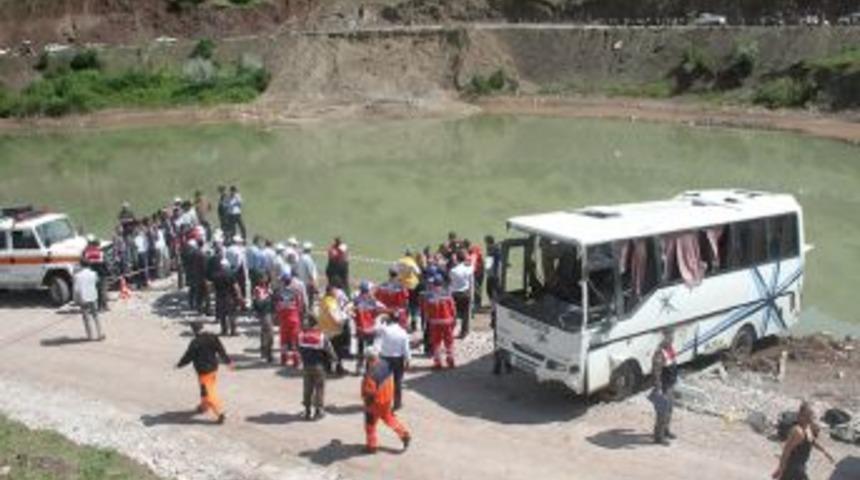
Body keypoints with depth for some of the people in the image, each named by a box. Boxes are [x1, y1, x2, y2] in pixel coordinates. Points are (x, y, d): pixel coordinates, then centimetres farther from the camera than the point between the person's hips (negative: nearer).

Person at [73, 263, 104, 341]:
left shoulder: (78, 276, -14)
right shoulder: (93, 273, 1)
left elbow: (76, 289, -16)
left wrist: (76, 300, -7)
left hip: (84, 299, -4)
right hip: (93, 297, 4)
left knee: (87, 318, 5)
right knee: (96, 317, 14)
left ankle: (91, 336, 8)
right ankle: (99, 334, 15)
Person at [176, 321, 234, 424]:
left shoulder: (195, 342, -20)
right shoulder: (212, 337, -2)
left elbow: (188, 356, -11)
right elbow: (221, 350, 2)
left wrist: (179, 365, 6)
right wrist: (228, 361, 12)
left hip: (203, 370, -7)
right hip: (214, 368, 7)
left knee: (208, 393, -3)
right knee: (210, 388, 26)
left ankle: (220, 413, -10)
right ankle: (204, 406, 46)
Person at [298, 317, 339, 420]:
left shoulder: (301, 334, -7)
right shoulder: (322, 336, -17)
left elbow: (299, 349, 3)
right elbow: (329, 351, -10)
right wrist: (334, 358, 10)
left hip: (306, 366, 3)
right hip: (318, 366, -3)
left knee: (307, 389, 14)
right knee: (319, 388, 9)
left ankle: (307, 411, 19)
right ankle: (318, 411, 12)